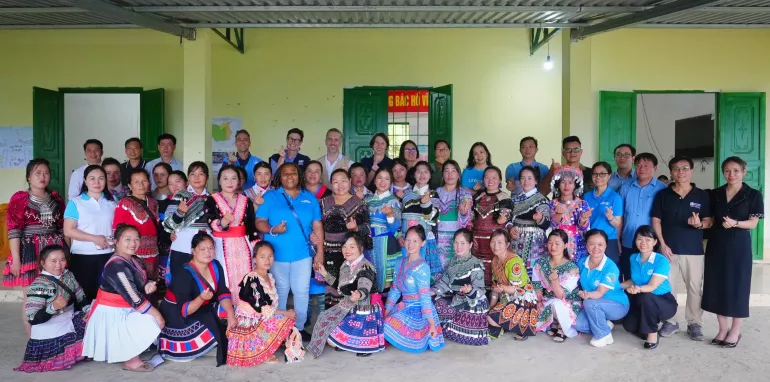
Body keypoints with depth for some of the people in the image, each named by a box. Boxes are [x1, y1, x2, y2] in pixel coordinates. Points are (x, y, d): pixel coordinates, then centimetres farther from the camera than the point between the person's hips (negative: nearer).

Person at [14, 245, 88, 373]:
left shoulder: (68, 275, 2)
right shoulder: (38, 286, -20)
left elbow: (80, 298, 12)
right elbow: (32, 319, -24)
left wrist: (88, 310, -7)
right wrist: (53, 307, -39)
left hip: (70, 325, 7)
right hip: (49, 336, -7)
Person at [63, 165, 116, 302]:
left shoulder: (112, 203, 10)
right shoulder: (75, 202, 1)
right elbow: (68, 230, -7)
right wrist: (94, 238, -16)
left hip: (108, 256, 2)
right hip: (82, 256, -2)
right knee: (83, 296, 5)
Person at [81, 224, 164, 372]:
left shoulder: (135, 261, 7)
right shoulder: (116, 266, -25)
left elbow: (141, 284, 12)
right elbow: (134, 298, -29)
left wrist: (150, 285, -14)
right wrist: (156, 314, -23)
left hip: (125, 311, 10)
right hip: (111, 315, -10)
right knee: (152, 323, -23)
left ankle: (130, 354, 18)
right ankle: (131, 361, -4)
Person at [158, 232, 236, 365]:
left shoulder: (216, 266, -7)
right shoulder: (185, 274, -26)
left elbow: (223, 292, -9)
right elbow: (184, 310, -29)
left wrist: (231, 314, -23)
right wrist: (201, 298, -47)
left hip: (201, 310, 7)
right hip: (177, 316, -7)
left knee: (226, 314, -14)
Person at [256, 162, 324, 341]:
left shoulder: (310, 198, 7)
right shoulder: (270, 196, 2)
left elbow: (317, 226, 6)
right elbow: (259, 222, -3)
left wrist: (320, 251, 1)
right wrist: (273, 230, -24)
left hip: (303, 253, 2)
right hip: (277, 253, -1)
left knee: (302, 291, 6)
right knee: (279, 291, 10)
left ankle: (299, 327, 21)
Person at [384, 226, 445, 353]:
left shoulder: (422, 267, -16)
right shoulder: (400, 263, 6)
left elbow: (425, 297, -21)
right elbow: (394, 290, 10)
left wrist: (431, 323, -23)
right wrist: (385, 314, 6)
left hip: (418, 312, -8)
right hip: (404, 308, 8)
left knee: (390, 328, -23)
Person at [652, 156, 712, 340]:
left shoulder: (702, 195, 1)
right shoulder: (663, 194, 2)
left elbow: (709, 221, 3)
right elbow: (656, 221, 2)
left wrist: (699, 224, -20)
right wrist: (663, 244, -6)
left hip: (693, 250, 0)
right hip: (668, 249, 1)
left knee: (695, 288, 6)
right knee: (666, 287, 5)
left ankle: (694, 324, 19)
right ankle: (670, 321, 20)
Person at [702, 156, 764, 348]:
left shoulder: (753, 195, -1)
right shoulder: (715, 194, 9)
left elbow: (753, 223, -7)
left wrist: (735, 223, -24)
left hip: (739, 246, -3)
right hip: (716, 245, 4)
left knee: (738, 287, 1)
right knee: (717, 286, 6)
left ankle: (735, 331, 12)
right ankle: (723, 329, 17)